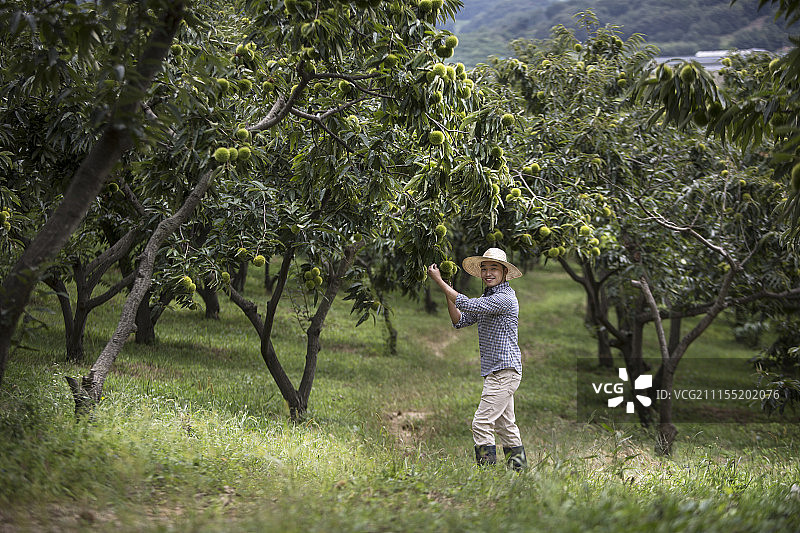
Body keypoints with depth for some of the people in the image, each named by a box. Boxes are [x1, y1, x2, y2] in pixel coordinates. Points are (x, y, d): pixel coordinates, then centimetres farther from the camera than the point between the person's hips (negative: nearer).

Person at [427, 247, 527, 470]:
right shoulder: (488, 297, 17)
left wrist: (439, 281, -16)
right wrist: (447, 290, 4)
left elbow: (467, 305, -23)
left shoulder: (505, 298, -15)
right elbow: (460, 321, 15)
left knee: (482, 424, -15)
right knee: (505, 425, 15)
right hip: (497, 371, 10)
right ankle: (518, 467, 22)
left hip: (504, 371, -10)